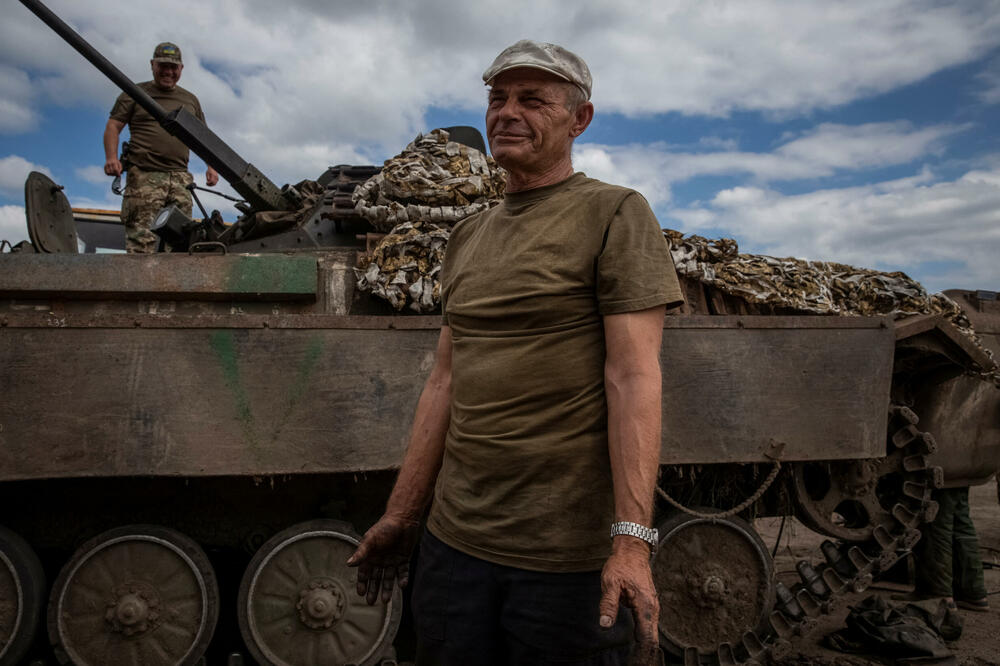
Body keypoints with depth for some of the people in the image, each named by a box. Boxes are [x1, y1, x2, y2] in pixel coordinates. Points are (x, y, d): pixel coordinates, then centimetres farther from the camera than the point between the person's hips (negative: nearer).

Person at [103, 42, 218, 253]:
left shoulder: (191, 101, 23)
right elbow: (113, 127, 7)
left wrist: (211, 167, 10)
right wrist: (111, 157, -10)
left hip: (180, 178, 4)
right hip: (144, 176, -3)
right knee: (141, 243, -13)